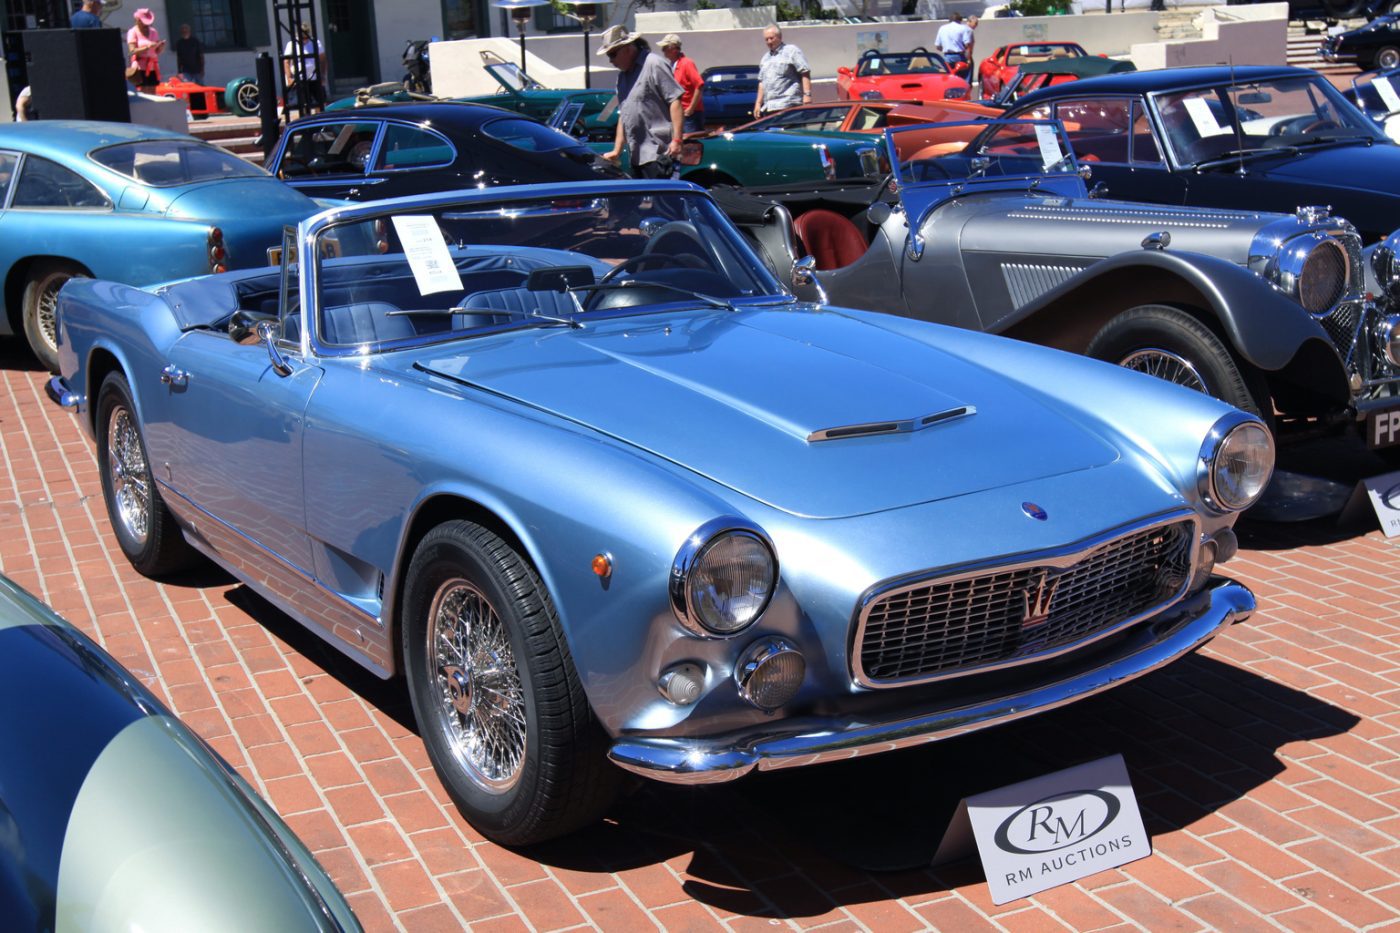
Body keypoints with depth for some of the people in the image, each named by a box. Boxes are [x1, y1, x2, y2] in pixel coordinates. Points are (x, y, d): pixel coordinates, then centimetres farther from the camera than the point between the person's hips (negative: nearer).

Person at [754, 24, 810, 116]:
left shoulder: (792, 51, 1)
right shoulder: (765, 58, 23)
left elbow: (805, 73, -6)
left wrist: (807, 94, -16)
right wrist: (758, 103, 19)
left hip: (787, 105, -8)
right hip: (768, 108, 8)